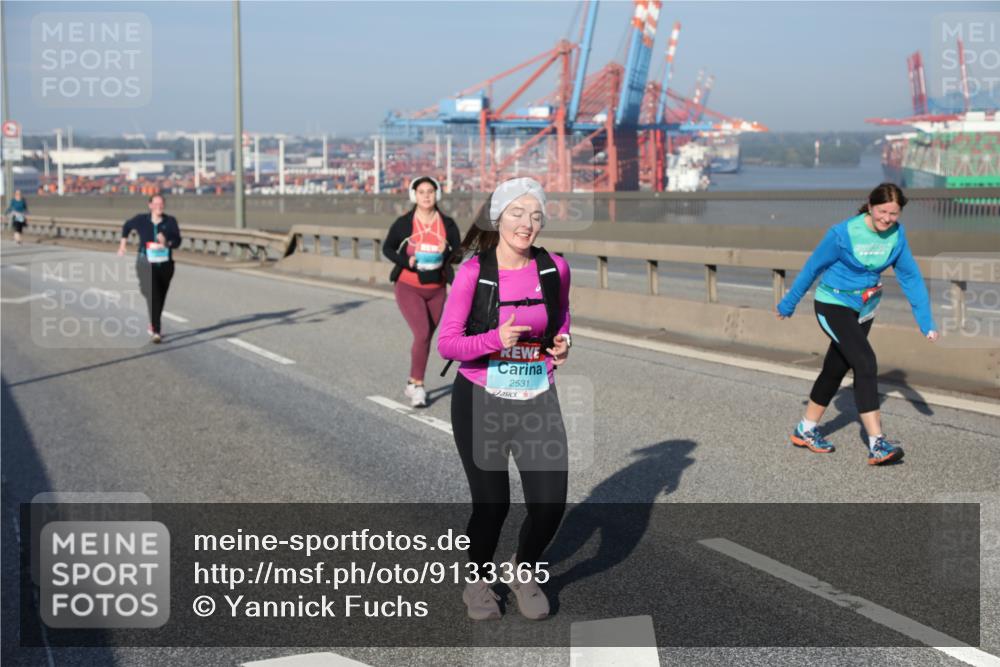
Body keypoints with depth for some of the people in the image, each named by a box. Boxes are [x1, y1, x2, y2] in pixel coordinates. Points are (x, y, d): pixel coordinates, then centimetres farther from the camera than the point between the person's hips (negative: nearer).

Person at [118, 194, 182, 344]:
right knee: (153, 296, -20)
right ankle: (156, 332, -23)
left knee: (160, 298, 16)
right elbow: (127, 225, 17)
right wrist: (123, 243, 18)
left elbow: (177, 241, -9)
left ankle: (153, 324, 42)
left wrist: (167, 243, -29)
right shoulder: (141, 220, -3)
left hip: (165, 264, 2)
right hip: (146, 263, -2)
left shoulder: (170, 221, -4)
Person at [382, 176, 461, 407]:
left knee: (426, 337, 12)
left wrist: (446, 254, -20)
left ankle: (413, 383, 29)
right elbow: (387, 248, 1)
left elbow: (459, 253, 3)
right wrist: (406, 262, -17)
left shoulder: (448, 224, -3)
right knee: (422, 334, -19)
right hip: (409, 288, -3)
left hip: (436, 290, 4)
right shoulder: (403, 223, -8)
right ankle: (418, 386, -9)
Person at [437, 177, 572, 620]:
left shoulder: (555, 269, -3)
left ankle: (524, 571, 29)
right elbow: (446, 343, -10)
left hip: (538, 401, 3)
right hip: (481, 402, -3)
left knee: (551, 504, -4)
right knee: (491, 504, 2)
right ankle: (477, 581, 33)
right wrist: (495, 339, -27)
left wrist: (562, 343, -3)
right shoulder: (472, 273, -13)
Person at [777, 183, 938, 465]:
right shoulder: (843, 233, -22)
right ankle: (877, 444, -22)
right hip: (833, 306, -6)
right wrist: (788, 304, 0)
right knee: (865, 364, -20)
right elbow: (813, 267, -10)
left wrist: (926, 322, -5)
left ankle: (806, 430, 31)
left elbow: (910, 276, -1)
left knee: (836, 369, 15)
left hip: (864, 310, 6)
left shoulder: (897, 235, -7)